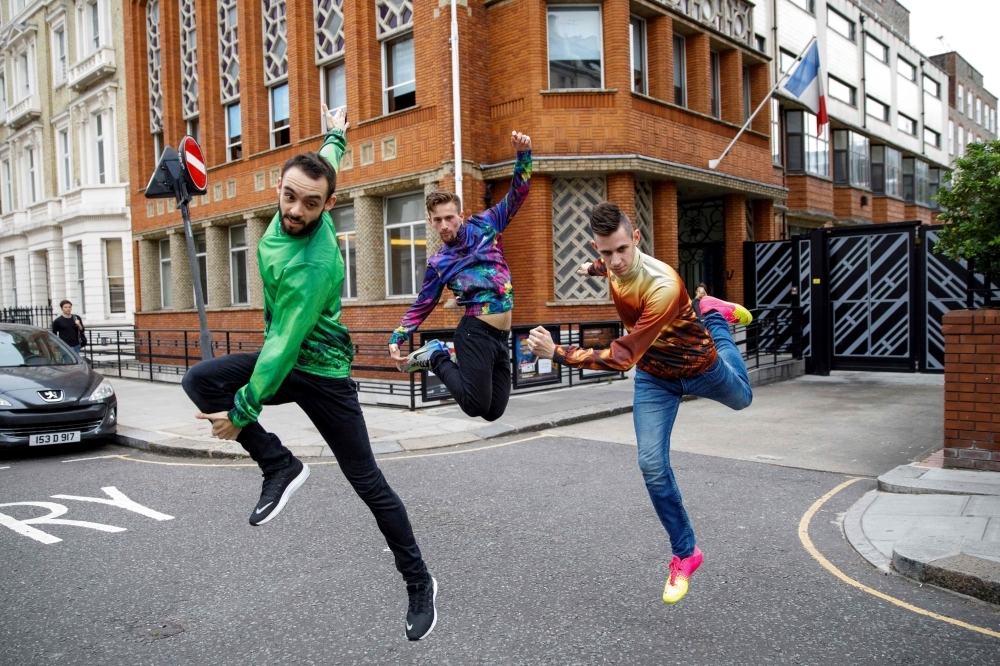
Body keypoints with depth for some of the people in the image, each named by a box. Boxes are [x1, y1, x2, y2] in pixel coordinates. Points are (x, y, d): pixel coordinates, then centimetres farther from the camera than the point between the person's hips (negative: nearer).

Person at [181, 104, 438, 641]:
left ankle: (419, 584, 13)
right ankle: (280, 465, -4)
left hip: (321, 372, -8)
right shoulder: (291, 212, -6)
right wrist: (334, 137, 36)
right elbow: (324, 165, 16)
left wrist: (242, 410, -24)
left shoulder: (316, 266, -30)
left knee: (366, 480, -2)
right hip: (283, 356, 8)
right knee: (200, 381, -17)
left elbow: (284, 344, -29)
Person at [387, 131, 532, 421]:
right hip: (476, 333, -4)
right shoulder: (439, 263, 2)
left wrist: (523, 154, -7)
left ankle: (456, 362, 27)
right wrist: (397, 339, -2)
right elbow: (422, 305, 8)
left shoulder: (484, 226, 7)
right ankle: (435, 356, 9)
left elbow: (517, 193, 8)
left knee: (493, 411, 7)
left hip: (501, 336, 4)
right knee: (476, 405, -13)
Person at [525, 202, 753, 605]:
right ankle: (684, 554, 11)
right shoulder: (614, 266, -20)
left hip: (700, 366, -4)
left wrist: (557, 353, -52)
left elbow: (624, 356, -45)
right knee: (652, 464, -8)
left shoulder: (663, 287, -42)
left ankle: (714, 316, 48)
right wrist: (594, 269, 30)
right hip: (654, 377, 4)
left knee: (742, 399, 31)